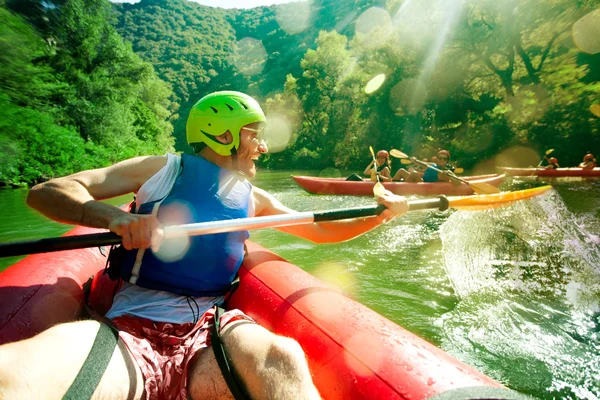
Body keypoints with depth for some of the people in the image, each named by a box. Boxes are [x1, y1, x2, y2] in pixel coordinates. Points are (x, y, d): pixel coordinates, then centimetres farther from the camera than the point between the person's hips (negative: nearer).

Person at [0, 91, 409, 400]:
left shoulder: (253, 200, 18)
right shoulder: (163, 170, 8)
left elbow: (321, 231, 27)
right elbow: (46, 192, 3)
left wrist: (379, 216, 15)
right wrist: (115, 217, -18)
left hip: (207, 338, 3)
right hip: (129, 334, -1)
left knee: (281, 358, -32)